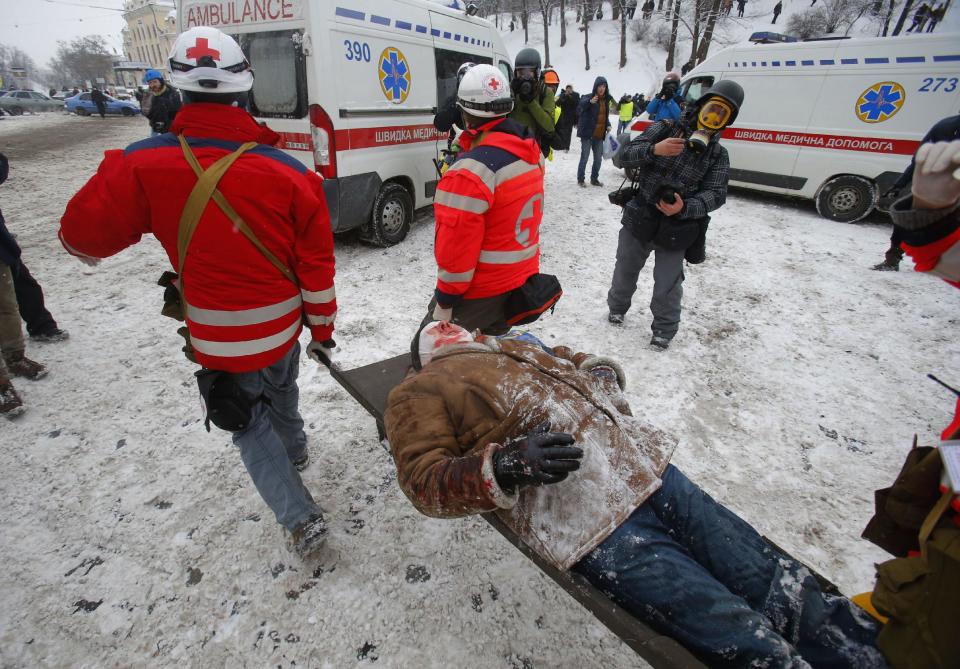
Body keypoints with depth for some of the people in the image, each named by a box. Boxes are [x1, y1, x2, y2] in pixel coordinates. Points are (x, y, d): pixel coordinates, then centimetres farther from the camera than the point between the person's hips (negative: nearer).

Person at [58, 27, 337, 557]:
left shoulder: (142, 165, -17)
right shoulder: (289, 172, -15)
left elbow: (81, 234, -7)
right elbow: (317, 267, -10)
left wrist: (88, 248, 18)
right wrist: (322, 329, 4)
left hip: (220, 340, -2)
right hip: (282, 328, 3)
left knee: (251, 426, 18)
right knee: (281, 390, 31)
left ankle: (300, 518, 16)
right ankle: (295, 450, 59)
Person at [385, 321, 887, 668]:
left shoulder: (512, 349, 25)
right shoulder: (418, 393, 8)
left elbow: (585, 366, 35)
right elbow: (426, 480, -4)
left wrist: (603, 375, 11)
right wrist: (506, 465, -20)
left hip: (648, 465, 7)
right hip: (592, 528, -6)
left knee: (786, 590, 6)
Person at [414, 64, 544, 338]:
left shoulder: (471, 171, -26)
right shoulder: (531, 153, 0)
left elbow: (457, 247, -23)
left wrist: (445, 302, -15)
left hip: (482, 292, -8)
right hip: (524, 281, 8)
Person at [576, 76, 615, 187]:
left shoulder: (606, 100, 11)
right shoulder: (588, 97, -8)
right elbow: (581, 105, -30)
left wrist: (608, 125, 7)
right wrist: (590, 102, -49)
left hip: (600, 135, 6)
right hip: (588, 133, -6)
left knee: (598, 158, 11)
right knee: (584, 157, -5)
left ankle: (594, 179, 24)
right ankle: (580, 180, 5)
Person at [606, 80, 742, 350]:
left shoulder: (718, 156, 2)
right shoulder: (664, 130, -3)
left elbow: (715, 194, -9)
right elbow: (622, 157, -12)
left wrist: (685, 208, -29)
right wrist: (653, 150, -31)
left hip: (675, 230, 0)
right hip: (639, 220, 0)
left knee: (667, 285, 5)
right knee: (625, 271, 16)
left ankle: (664, 329, 28)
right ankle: (617, 306, 44)